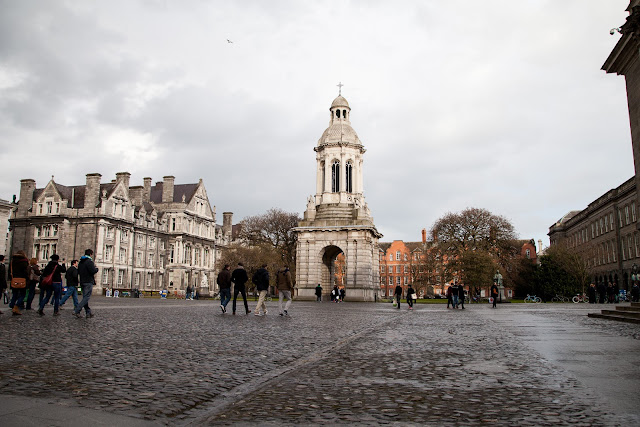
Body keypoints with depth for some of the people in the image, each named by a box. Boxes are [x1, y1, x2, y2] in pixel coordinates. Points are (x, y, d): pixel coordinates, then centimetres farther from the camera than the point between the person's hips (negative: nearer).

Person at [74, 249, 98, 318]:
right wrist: (96, 268, -1)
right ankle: (76, 311, -17)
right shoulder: (89, 261, -12)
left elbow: (78, 272, 22)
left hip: (82, 282, 9)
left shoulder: (80, 262, 16)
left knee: (85, 297, 10)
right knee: (86, 298, -8)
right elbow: (93, 271, -20)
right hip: (88, 282, -9)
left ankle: (88, 313, 11)